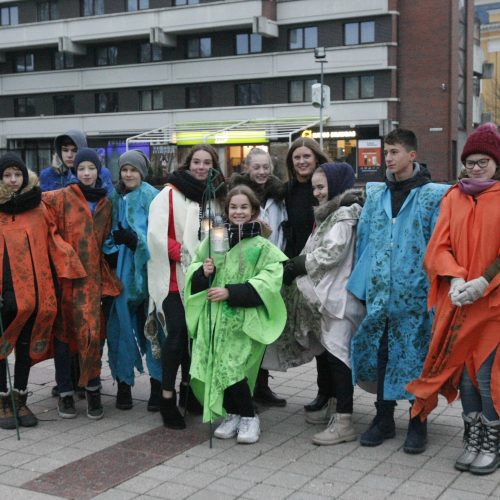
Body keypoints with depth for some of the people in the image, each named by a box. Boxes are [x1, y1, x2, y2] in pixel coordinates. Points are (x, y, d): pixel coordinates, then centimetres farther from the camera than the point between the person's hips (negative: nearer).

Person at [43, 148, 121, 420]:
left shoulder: (105, 204, 14)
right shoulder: (61, 198, 0)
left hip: (92, 276, 2)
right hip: (64, 274, -2)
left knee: (92, 332, -5)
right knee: (63, 331, 4)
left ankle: (93, 390, 8)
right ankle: (65, 393, 13)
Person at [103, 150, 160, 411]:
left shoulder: (152, 197, -1)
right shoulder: (114, 198, 11)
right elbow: (108, 233, 15)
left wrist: (136, 241, -20)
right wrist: (112, 251, -1)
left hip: (146, 269, -3)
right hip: (121, 271, 4)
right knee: (122, 326, 3)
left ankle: (157, 384, 8)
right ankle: (123, 382, 14)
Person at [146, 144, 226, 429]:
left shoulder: (215, 197, 12)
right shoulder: (169, 194, -4)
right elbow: (157, 235, -13)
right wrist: (184, 252, -20)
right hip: (175, 277, -5)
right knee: (177, 334, -10)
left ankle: (187, 391, 25)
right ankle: (168, 398, -1)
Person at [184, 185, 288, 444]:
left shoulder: (262, 247, -1)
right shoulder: (214, 240, 10)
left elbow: (268, 283, -11)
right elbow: (194, 277, 16)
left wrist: (230, 292, -17)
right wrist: (203, 272, -8)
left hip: (244, 320, -4)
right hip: (213, 318, 4)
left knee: (230, 366, -15)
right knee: (214, 366, -2)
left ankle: (249, 417, 7)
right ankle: (232, 415, 21)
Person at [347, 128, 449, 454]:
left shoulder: (433, 195, -2)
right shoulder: (376, 195, 12)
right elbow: (363, 239, 14)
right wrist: (362, 279, 7)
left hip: (415, 291, -4)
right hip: (379, 290, 4)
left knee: (416, 354, 3)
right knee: (379, 353, 9)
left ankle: (418, 424, 17)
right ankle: (384, 418, 23)